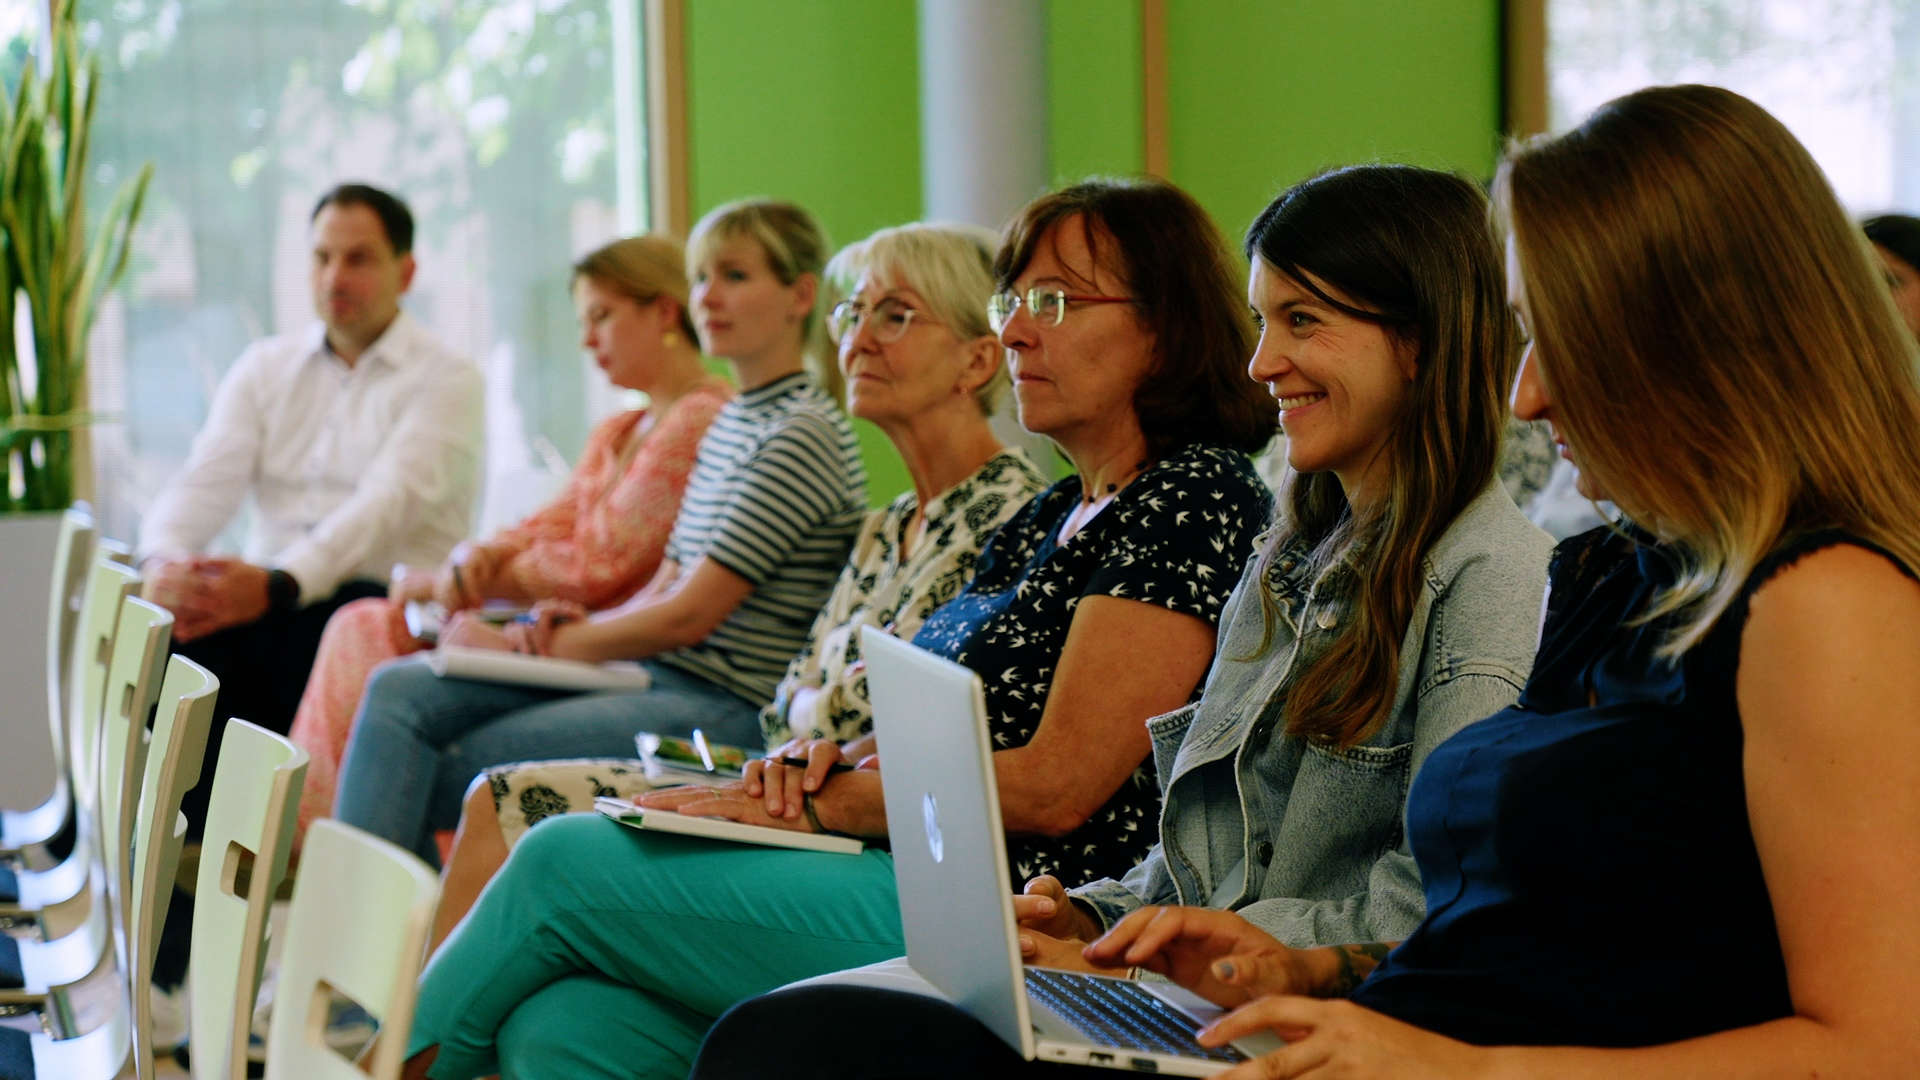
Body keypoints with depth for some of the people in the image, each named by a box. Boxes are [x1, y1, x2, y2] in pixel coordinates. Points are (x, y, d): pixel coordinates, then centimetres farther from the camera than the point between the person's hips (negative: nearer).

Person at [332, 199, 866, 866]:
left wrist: (524, 647, -10)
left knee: (449, 772, -16)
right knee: (400, 691, -5)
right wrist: (584, 624, -3)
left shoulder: (804, 436, -13)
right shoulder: (731, 422, 17)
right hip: (655, 677, 9)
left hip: (725, 708, -9)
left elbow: (689, 616, -17)